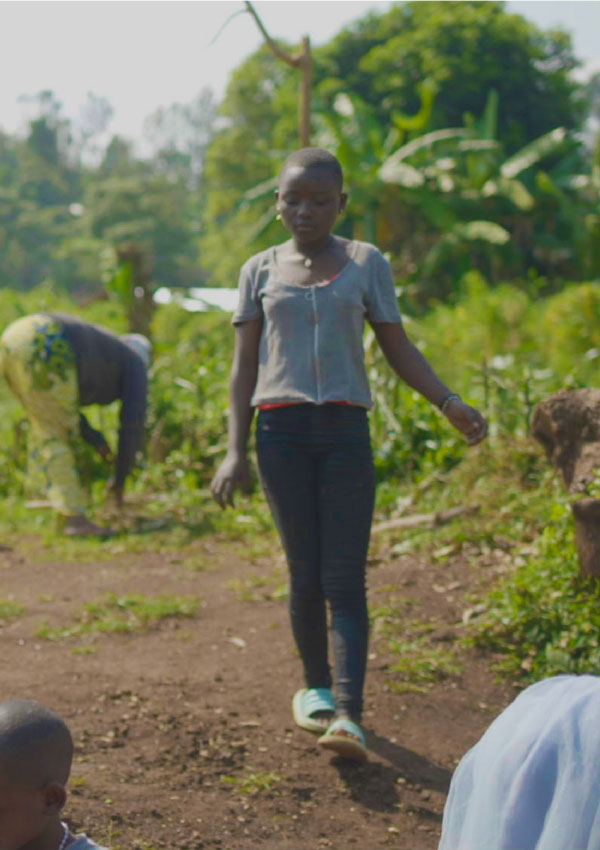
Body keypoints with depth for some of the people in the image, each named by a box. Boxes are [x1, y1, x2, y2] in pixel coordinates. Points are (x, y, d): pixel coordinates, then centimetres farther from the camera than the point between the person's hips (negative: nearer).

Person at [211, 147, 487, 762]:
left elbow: (398, 348, 10)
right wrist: (235, 450, 3)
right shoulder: (260, 271, 10)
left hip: (345, 430, -1)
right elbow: (244, 365, 11)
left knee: (344, 578, -8)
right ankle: (315, 686, 22)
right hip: (281, 429, 1)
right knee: (304, 573, 3)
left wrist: (449, 403, -5)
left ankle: (348, 715, -14)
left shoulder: (365, 264, 8)